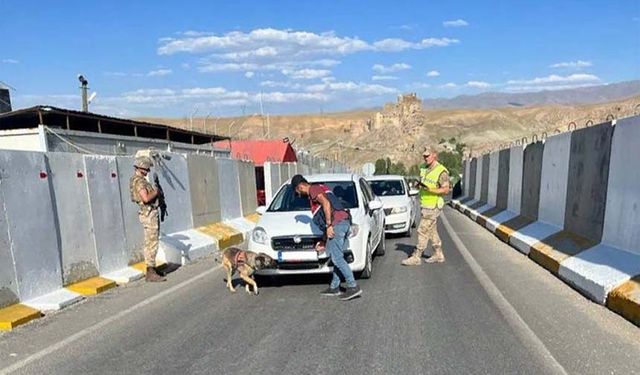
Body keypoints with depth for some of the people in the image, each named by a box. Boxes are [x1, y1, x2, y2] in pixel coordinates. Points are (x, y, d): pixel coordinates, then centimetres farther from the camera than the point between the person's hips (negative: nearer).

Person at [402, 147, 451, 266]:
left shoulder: (441, 171, -15)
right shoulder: (423, 168, 8)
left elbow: (446, 190, -15)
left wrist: (429, 189, -26)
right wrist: (419, 184, -2)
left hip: (433, 206, -8)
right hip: (424, 205, 8)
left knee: (423, 231, -6)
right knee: (431, 231, 16)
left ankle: (416, 257, 2)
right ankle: (438, 255, 28)